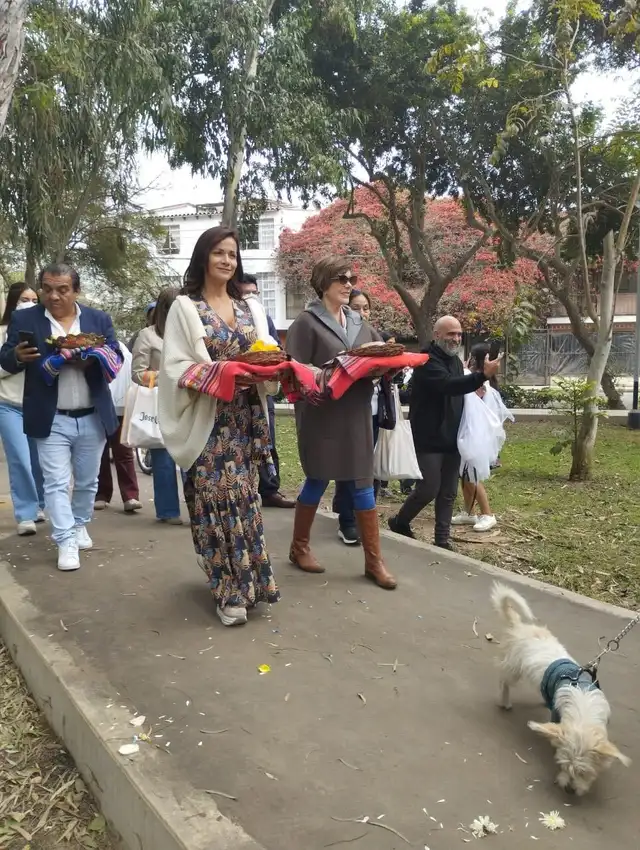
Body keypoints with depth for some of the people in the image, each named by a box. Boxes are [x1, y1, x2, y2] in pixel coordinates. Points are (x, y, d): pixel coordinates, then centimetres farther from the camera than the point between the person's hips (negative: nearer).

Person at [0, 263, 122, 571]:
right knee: (56, 483, -2)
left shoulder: (99, 319, 4)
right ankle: (66, 542, 4)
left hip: (93, 418, 2)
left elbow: (116, 358, 0)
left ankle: (79, 525, 36)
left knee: (87, 481, 15)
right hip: (51, 421, -2)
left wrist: (92, 360, -21)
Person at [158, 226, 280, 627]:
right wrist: (219, 373, -22)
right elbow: (175, 367, -7)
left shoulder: (251, 307, 14)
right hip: (207, 418, -4)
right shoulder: (185, 307, -1)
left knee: (243, 495, 8)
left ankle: (242, 580, 21)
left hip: (247, 416, 5)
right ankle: (232, 589, 3)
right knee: (218, 497, -5)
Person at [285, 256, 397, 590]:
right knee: (317, 482, 7)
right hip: (321, 415, -5)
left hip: (355, 415, 5)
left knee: (362, 486, 6)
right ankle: (299, 547, 27)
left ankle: (374, 560, 14)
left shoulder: (359, 322, 13)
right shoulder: (307, 322, -5)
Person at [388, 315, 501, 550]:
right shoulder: (427, 361, -15)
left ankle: (442, 539, 15)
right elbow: (448, 385, -32)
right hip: (429, 438, -8)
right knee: (429, 489, -5)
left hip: (451, 438, 8)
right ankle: (400, 522, 19)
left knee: (448, 492, 8)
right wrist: (483, 375, -43)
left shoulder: (456, 361, 14)